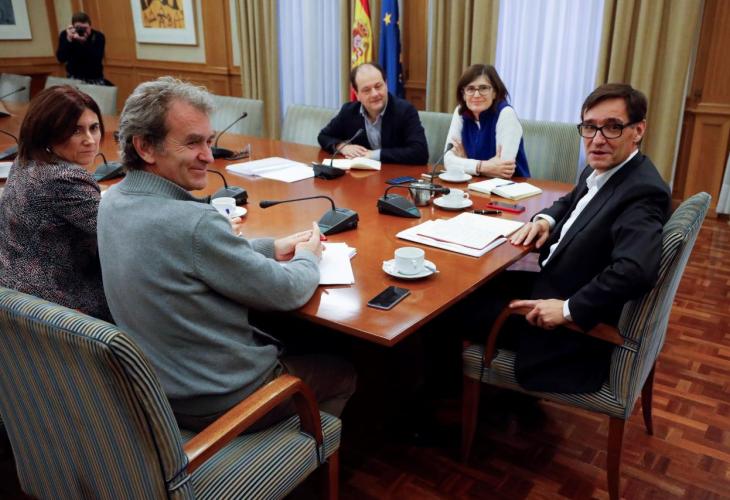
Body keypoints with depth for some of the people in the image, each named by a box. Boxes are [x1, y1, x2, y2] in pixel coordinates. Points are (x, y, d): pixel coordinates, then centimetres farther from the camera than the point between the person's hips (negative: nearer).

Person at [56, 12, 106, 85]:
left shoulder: (98, 36, -12)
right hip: (74, 77, 1)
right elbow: (61, 59, -17)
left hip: (94, 79, -1)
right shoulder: (65, 35, -6)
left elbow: (97, 59, -25)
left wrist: (84, 41, -34)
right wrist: (69, 40, -27)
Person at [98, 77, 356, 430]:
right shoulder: (193, 222, -33)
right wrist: (308, 256, 1)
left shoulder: (114, 200, -5)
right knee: (342, 374, 16)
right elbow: (286, 293, -22)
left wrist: (273, 248, 4)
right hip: (215, 402, -8)